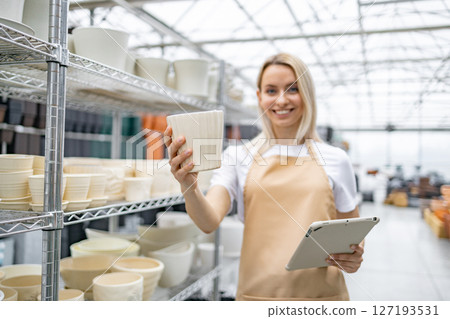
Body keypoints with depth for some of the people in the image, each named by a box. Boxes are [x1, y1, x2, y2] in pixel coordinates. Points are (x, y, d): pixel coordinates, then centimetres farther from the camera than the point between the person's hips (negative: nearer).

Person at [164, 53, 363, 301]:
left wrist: (353, 257, -11)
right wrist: (189, 187, -33)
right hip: (257, 292, 0)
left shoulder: (335, 160, 1)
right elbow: (209, 221, -13)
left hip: (322, 293, 1)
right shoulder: (238, 156, 0)